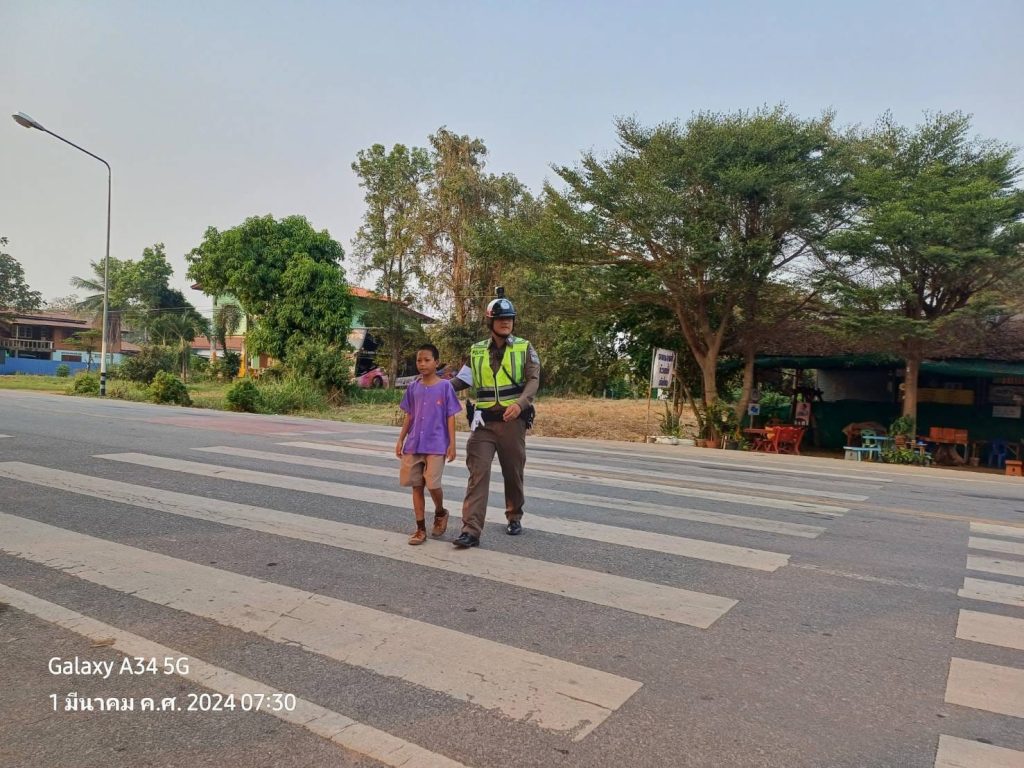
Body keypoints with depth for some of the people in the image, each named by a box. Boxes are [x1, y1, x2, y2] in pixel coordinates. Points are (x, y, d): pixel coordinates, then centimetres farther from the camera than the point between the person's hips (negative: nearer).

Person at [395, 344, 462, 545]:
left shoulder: (445, 386, -4)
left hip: (436, 445, -4)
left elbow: (450, 416, -3)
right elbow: (409, 416, 13)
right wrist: (401, 440, 9)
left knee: (432, 484, -9)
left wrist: (452, 443, -7)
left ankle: (440, 513, 22)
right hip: (413, 444, 4)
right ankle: (420, 529, 15)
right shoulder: (413, 387, 7)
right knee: (416, 486, 6)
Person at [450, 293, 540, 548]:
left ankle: (514, 517, 34)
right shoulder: (476, 351, 8)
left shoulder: (525, 348, 2)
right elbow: (464, 379, 14)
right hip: (484, 421, 1)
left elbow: (533, 380, -7)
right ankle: (471, 530, -11)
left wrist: (520, 403, -24)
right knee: (478, 473, -9)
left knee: (513, 472, 12)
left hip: (513, 420, 0)